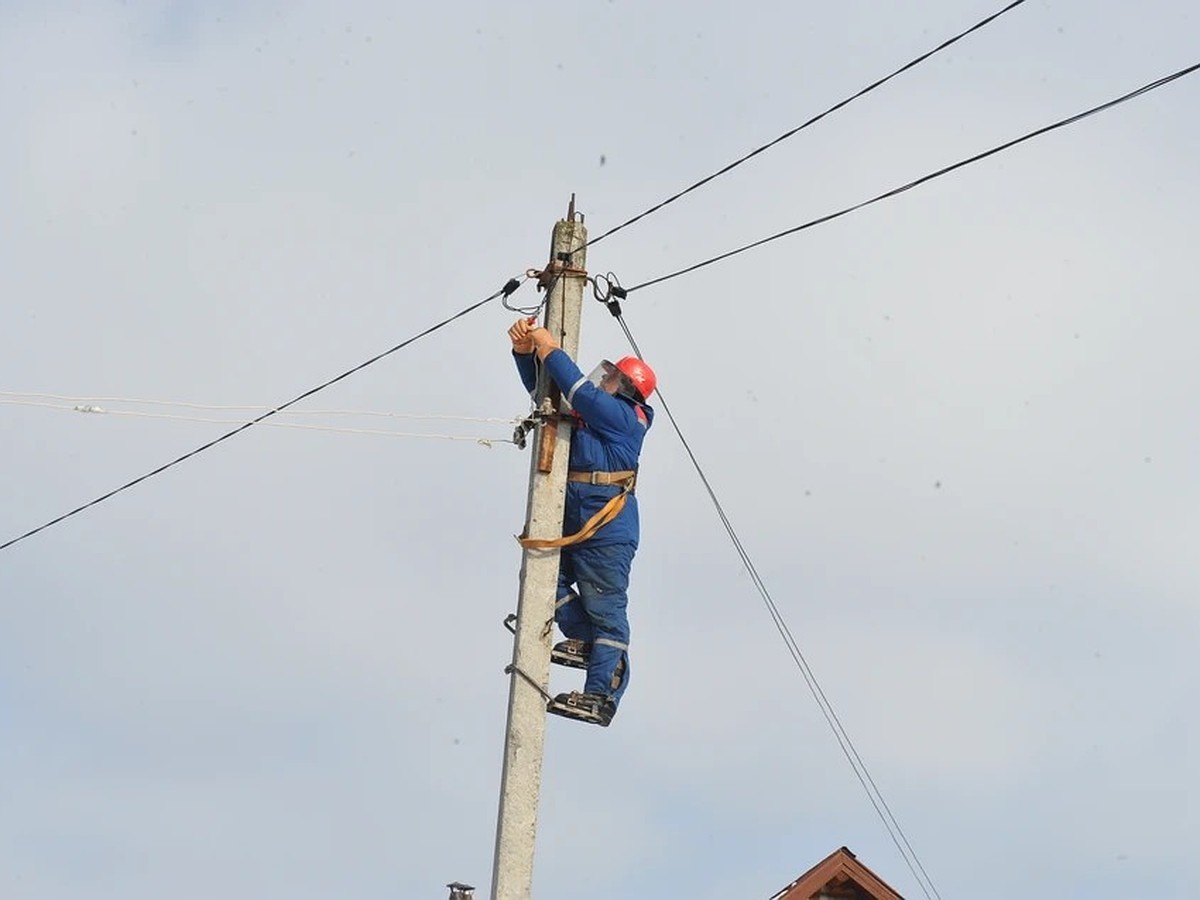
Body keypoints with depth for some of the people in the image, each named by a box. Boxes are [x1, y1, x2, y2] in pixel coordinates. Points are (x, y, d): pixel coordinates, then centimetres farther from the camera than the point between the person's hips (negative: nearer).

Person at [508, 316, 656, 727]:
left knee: (606, 609, -5)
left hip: (607, 531, -9)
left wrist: (550, 349, -18)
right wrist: (525, 350, -1)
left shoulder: (623, 416, -10)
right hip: (572, 524, 9)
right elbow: (543, 388, 16)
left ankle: (600, 696, -5)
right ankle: (585, 640, 22)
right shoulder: (592, 409, 15)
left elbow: (581, 392, -24)